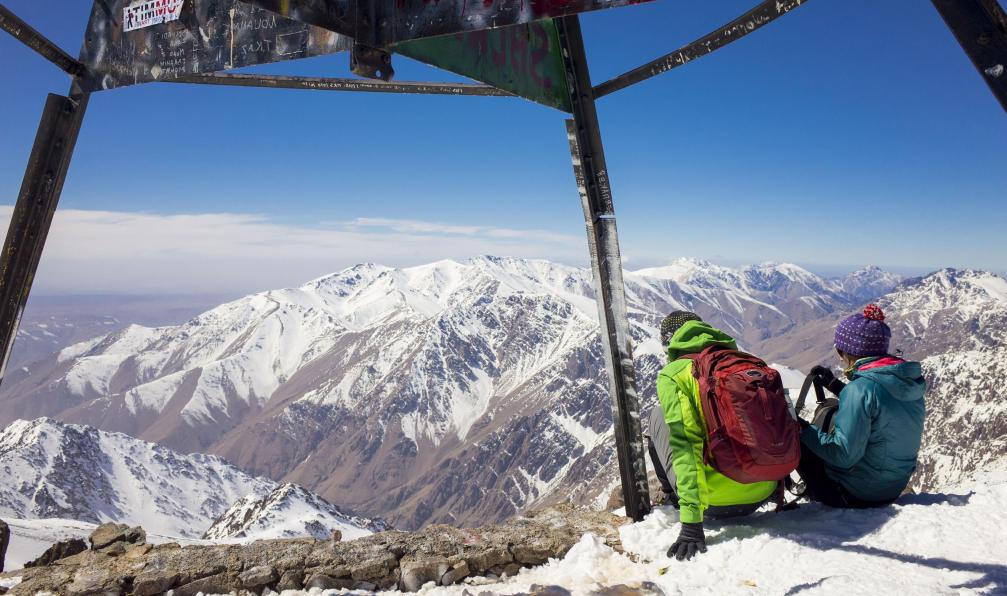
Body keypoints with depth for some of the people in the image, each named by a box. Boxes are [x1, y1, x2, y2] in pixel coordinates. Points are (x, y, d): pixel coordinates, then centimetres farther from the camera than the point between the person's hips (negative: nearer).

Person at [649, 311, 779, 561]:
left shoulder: (672, 374, -5)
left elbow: (683, 444, -16)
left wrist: (691, 521, -18)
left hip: (714, 501, -5)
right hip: (763, 494, 5)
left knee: (659, 414, 16)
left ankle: (674, 496, 23)